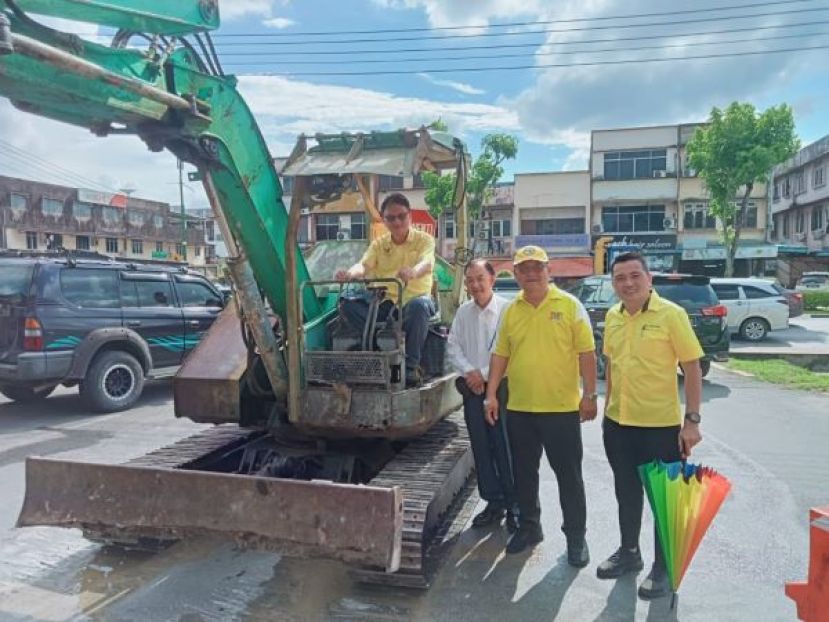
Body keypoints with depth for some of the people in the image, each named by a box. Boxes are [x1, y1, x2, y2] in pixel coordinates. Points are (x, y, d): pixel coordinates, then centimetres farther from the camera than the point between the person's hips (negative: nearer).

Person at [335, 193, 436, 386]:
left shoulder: (424, 240, 2)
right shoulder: (379, 244, 11)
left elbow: (426, 264, -20)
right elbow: (364, 265, -7)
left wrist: (413, 272, -46)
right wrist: (349, 273, -32)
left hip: (414, 300, -3)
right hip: (385, 303, 3)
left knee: (420, 305, -39)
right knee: (347, 304, -20)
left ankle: (411, 366, -24)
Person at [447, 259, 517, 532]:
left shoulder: (506, 310, -8)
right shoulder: (463, 312, 8)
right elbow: (453, 345, 8)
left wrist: (484, 374, -13)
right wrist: (468, 371, -7)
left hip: (500, 387, -5)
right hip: (472, 388, 5)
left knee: (505, 448, -2)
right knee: (481, 448, 11)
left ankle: (513, 506, 12)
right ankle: (494, 502, 24)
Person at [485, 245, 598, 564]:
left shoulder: (569, 305, -4)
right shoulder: (511, 311, 6)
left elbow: (586, 353, -5)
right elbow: (500, 355, 9)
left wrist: (589, 395, -9)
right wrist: (491, 394, 3)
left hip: (561, 407, -3)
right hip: (518, 408, 4)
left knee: (569, 474, 8)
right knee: (524, 472, 15)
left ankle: (576, 536, 24)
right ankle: (529, 526, 33)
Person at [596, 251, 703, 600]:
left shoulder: (671, 314, -13)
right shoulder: (613, 317, 4)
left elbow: (692, 367, -12)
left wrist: (692, 420, -15)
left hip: (661, 424, -5)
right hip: (618, 422, 6)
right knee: (626, 493, 19)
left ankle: (663, 568, 26)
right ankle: (629, 552, 38)